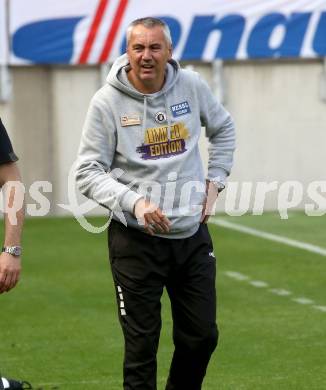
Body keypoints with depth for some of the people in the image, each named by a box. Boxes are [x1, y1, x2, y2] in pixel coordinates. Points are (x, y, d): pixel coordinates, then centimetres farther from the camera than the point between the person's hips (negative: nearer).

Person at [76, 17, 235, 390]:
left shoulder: (192, 86, 1)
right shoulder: (107, 102, -9)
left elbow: (223, 129, 20)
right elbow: (88, 173, -8)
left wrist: (214, 181, 11)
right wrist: (134, 202, -23)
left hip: (192, 234, 4)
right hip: (136, 240, -4)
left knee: (202, 337, 10)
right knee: (141, 344, 0)